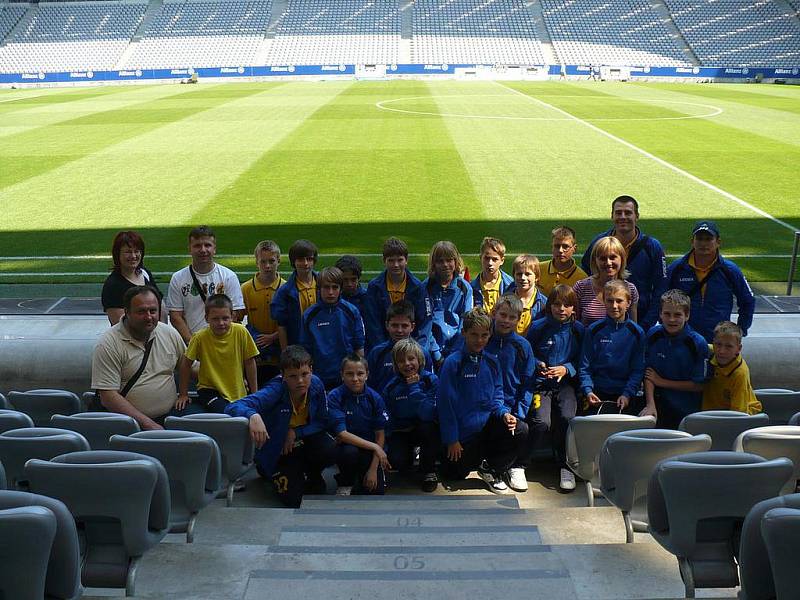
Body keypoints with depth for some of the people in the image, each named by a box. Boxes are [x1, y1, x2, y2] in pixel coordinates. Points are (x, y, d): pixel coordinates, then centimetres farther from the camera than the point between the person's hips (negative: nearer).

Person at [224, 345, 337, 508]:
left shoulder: (316, 384, -19)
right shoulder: (275, 391, -31)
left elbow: (323, 422, -6)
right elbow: (232, 408, -41)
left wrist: (295, 433, -21)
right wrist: (252, 415, -63)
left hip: (304, 438, 3)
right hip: (277, 451, -3)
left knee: (331, 451, -28)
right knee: (293, 499, -14)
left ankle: (311, 474, 9)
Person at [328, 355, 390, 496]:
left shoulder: (375, 398, -7)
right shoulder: (334, 397, -13)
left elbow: (380, 435, -4)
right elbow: (341, 434, -19)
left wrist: (373, 469, -10)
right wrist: (374, 446, -23)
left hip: (370, 452, 2)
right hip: (346, 446, -1)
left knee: (376, 491, -17)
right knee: (350, 452, -36)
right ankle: (345, 484, -5)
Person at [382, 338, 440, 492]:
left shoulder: (431, 380, -15)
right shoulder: (391, 386, -9)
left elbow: (428, 415, -28)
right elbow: (388, 418, -2)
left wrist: (414, 387, -29)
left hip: (426, 429, -1)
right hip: (401, 432, 1)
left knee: (428, 427, -37)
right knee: (396, 461, -28)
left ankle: (429, 472, -12)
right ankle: (410, 456, 14)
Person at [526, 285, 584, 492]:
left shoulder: (578, 330, 6)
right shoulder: (538, 327, 2)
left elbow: (581, 361, 8)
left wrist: (565, 369, -10)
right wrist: (539, 366, -10)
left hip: (565, 383, 1)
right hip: (540, 383, -1)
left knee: (567, 417, -28)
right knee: (541, 421, -26)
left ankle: (565, 466, -7)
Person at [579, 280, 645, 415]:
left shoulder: (636, 333, 2)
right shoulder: (594, 330, 2)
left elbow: (638, 369, 0)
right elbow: (585, 366, 2)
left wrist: (627, 394, -12)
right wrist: (588, 390, -12)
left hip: (626, 398, 0)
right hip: (598, 395, 0)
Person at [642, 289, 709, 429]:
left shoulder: (698, 343, -13)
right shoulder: (654, 335, -3)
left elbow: (699, 385, -10)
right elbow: (648, 373, -2)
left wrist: (662, 382, -8)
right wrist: (650, 405, -13)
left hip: (687, 412, -2)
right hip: (658, 406, 2)